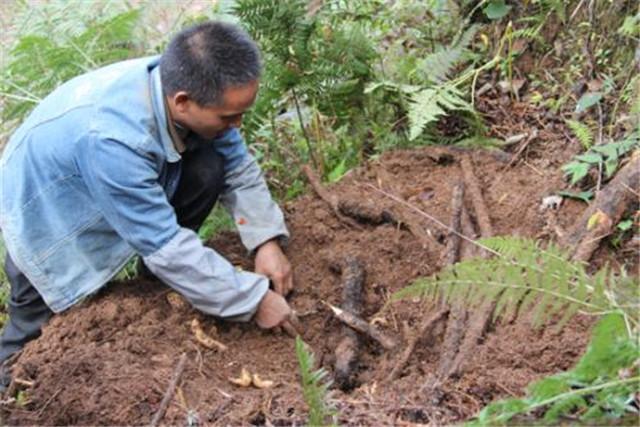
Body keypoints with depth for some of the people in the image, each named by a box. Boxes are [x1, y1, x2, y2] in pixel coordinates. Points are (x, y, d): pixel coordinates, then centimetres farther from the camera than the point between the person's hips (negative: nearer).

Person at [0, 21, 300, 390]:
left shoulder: (184, 85, -24)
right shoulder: (111, 138, -42)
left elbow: (239, 168, -10)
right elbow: (165, 246, -35)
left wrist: (266, 240, -22)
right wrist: (254, 300, -30)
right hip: (45, 212, -5)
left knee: (207, 170, -17)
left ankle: (163, 277, 1)